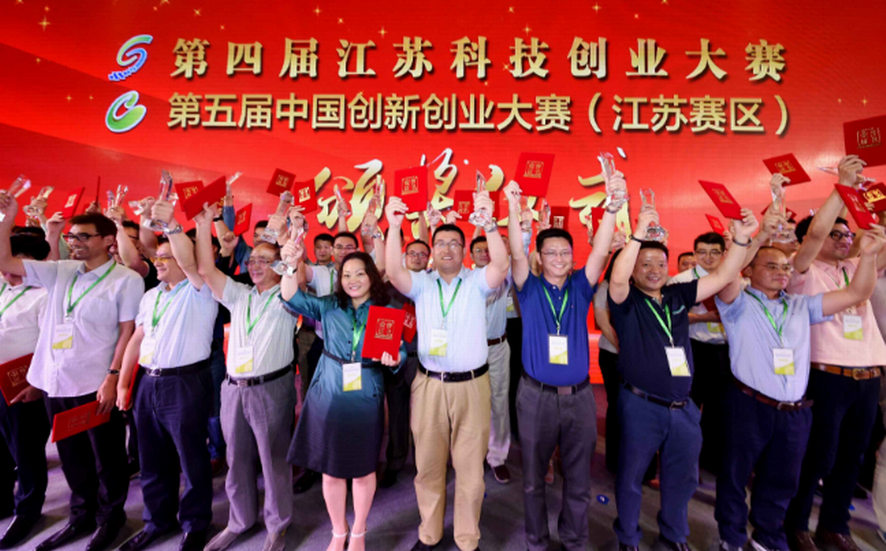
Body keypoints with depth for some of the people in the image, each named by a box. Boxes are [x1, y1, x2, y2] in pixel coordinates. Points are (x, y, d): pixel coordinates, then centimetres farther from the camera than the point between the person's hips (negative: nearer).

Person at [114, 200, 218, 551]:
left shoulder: (199, 292, -7)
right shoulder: (150, 295, 14)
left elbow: (189, 262, -28)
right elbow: (137, 338, 15)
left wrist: (171, 224, -34)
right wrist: (123, 383, 12)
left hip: (186, 383, -7)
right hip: (147, 383, 7)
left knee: (191, 458, 6)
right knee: (152, 459, 18)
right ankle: (158, 520, 37)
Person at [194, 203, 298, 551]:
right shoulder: (239, 295, 11)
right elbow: (206, 270, 3)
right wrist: (204, 226, -2)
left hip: (271, 389, -5)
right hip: (234, 388, 5)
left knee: (274, 460, 7)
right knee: (237, 460, 17)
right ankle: (240, 520, 38)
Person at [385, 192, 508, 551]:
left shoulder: (477, 281, 0)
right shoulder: (421, 283, 2)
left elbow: (501, 265, -19)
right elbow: (393, 272, -15)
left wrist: (489, 223, -32)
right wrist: (394, 228, -27)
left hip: (471, 385, -1)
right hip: (429, 384, 1)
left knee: (470, 467, 11)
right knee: (428, 465, 15)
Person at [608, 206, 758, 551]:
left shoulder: (678, 296, 5)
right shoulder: (627, 300, -9)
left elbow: (724, 275, 4)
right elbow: (617, 278, -29)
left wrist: (741, 238, -8)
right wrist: (639, 233, -32)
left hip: (683, 407, 5)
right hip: (641, 406, -5)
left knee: (682, 478, 22)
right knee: (631, 477, 12)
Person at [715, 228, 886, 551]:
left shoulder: (801, 305, 14)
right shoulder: (739, 304, -4)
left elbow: (857, 294, 8)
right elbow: (727, 280, -25)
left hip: (795, 412, 6)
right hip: (749, 406, -5)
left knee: (782, 481, 20)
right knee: (736, 475, 10)